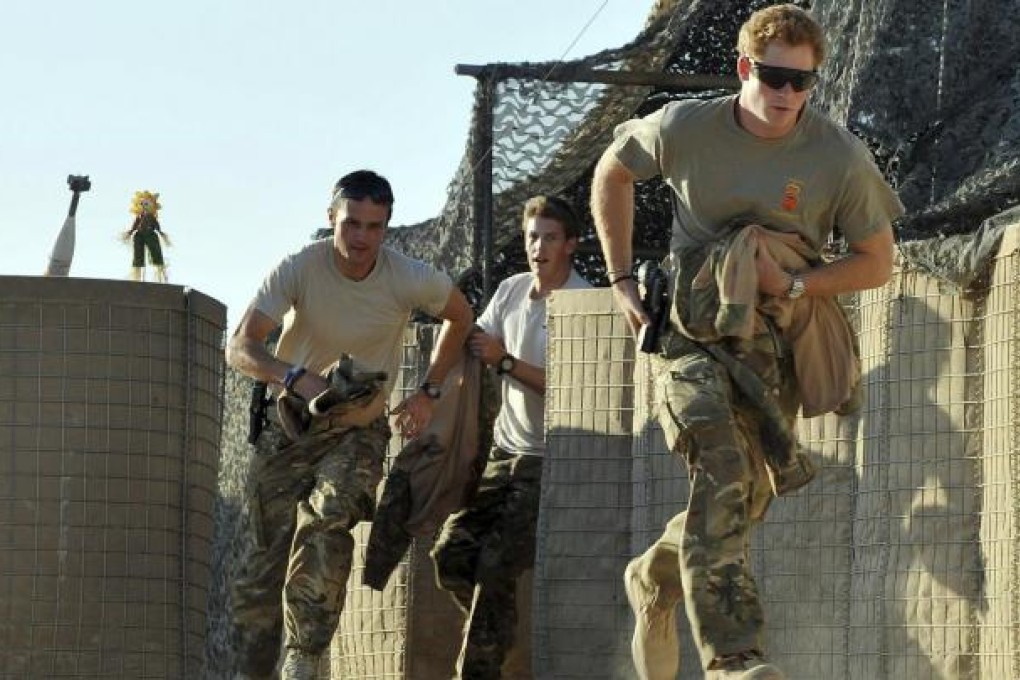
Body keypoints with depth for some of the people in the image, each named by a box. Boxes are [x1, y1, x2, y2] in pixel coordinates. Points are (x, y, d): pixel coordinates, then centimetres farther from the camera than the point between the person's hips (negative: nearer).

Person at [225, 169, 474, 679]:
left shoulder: (409, 280, -15)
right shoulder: (299, 269, -18)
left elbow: (459, 316, 8)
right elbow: (240, 349, -24)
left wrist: (429, 392, 2)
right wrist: (297, 379, -42)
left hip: (361, 431, -1)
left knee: (326, 522, -27)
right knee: (268, 554, -5)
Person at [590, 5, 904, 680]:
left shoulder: (842, 158, -10)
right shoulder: (686, 128, -8)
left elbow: (877, 262, -2)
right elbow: (612, 172, 12)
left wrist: (793, 285, -18)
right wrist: (622, 280, 8)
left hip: (773, 345, 2)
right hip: (690, 334, -2)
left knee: (745, 499, 6)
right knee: (722, 471, -24)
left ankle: (655, 580, 39)